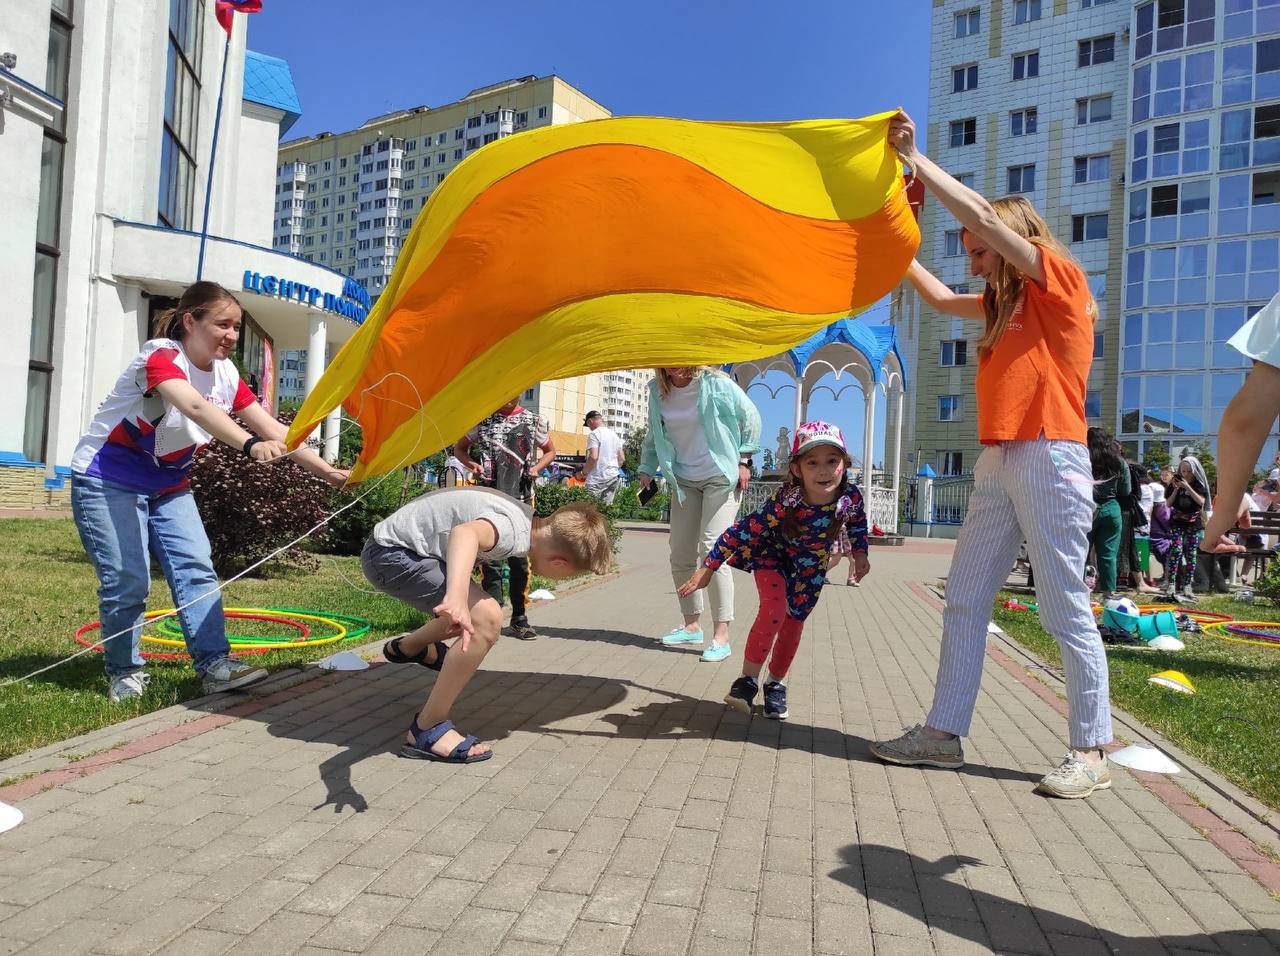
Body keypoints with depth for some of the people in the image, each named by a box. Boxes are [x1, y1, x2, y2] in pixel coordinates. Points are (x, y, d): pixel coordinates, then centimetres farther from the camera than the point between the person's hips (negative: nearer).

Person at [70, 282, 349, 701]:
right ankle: (124, 673, 9)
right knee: (127, 581, -10)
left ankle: (215, 664, -10)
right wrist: (251, 445, -58)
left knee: (196, 569, -8)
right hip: (108, 480, -6)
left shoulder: (226, 374, 0)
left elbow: (273, 429, -5)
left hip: (168, 484, 6)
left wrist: (325, 470, -15)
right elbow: (196, 408, -42)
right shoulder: (160, 354, -21)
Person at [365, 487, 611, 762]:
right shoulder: (512, 530, -27)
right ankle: (427, 732, -11)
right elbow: (465, 533, -52)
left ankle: (406, 647, 52)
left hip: (397, 546, 10)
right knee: (486, 619, -22)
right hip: (390, 553, -10)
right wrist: (457, 596, -69)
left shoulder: (526, 517, 2)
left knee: (473, 610, 25)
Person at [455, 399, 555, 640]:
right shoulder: (482, 420, 7)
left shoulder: (534, 421, 6)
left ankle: (519, 618, 14)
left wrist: (536, 468, -2)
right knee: (489, 557, -1)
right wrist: (472, 465, -3)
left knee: (520, 559, 3)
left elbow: (550, 451, 17)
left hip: (521, 499, 0)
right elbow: (459, 448, 18)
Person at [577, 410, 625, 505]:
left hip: (598, 480, -8)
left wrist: (583, 473, -7)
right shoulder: (614, 434, 16)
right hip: (614, 478, 8)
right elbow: (621, 459, 17)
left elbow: (593, 457, -18)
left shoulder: (594, 434, -8)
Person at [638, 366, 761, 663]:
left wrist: (743, 460, -6)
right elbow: (653, 434, 16)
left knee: (712, 550, -15)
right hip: (684, 481, 6)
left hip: (721, 477, -6)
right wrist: (647, 469, 10)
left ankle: (721, 636, -11)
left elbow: (750, 418, -3)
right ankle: (692, 626, 22)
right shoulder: (657, 391, 2)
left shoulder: (716, 383, -13)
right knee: (681, 555, 6)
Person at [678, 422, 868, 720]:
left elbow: (858, 521, 0)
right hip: (772, 554, -4)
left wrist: (860, 553, -3)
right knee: (774, 609, -25)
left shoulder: (850, 496, -27)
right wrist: (708, 567, -29)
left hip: (810, 567, 4)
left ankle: (775, 683, 30)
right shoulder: (784, 503, -38)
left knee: (793, 624, 8)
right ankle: (748, 679, -9)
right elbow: (743, 531, -31)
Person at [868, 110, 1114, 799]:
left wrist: (915, 160, -3)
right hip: (996, 464, 9)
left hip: (1050, 460, -8)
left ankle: (1091, 753, 9)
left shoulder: (1060, 279, -2)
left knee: (1065, 611, -3)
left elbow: (981, 216, -9)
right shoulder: (1003, 304, 21)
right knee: (963, 602, 5)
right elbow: (942, 300, 32)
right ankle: (944, 734, 12)